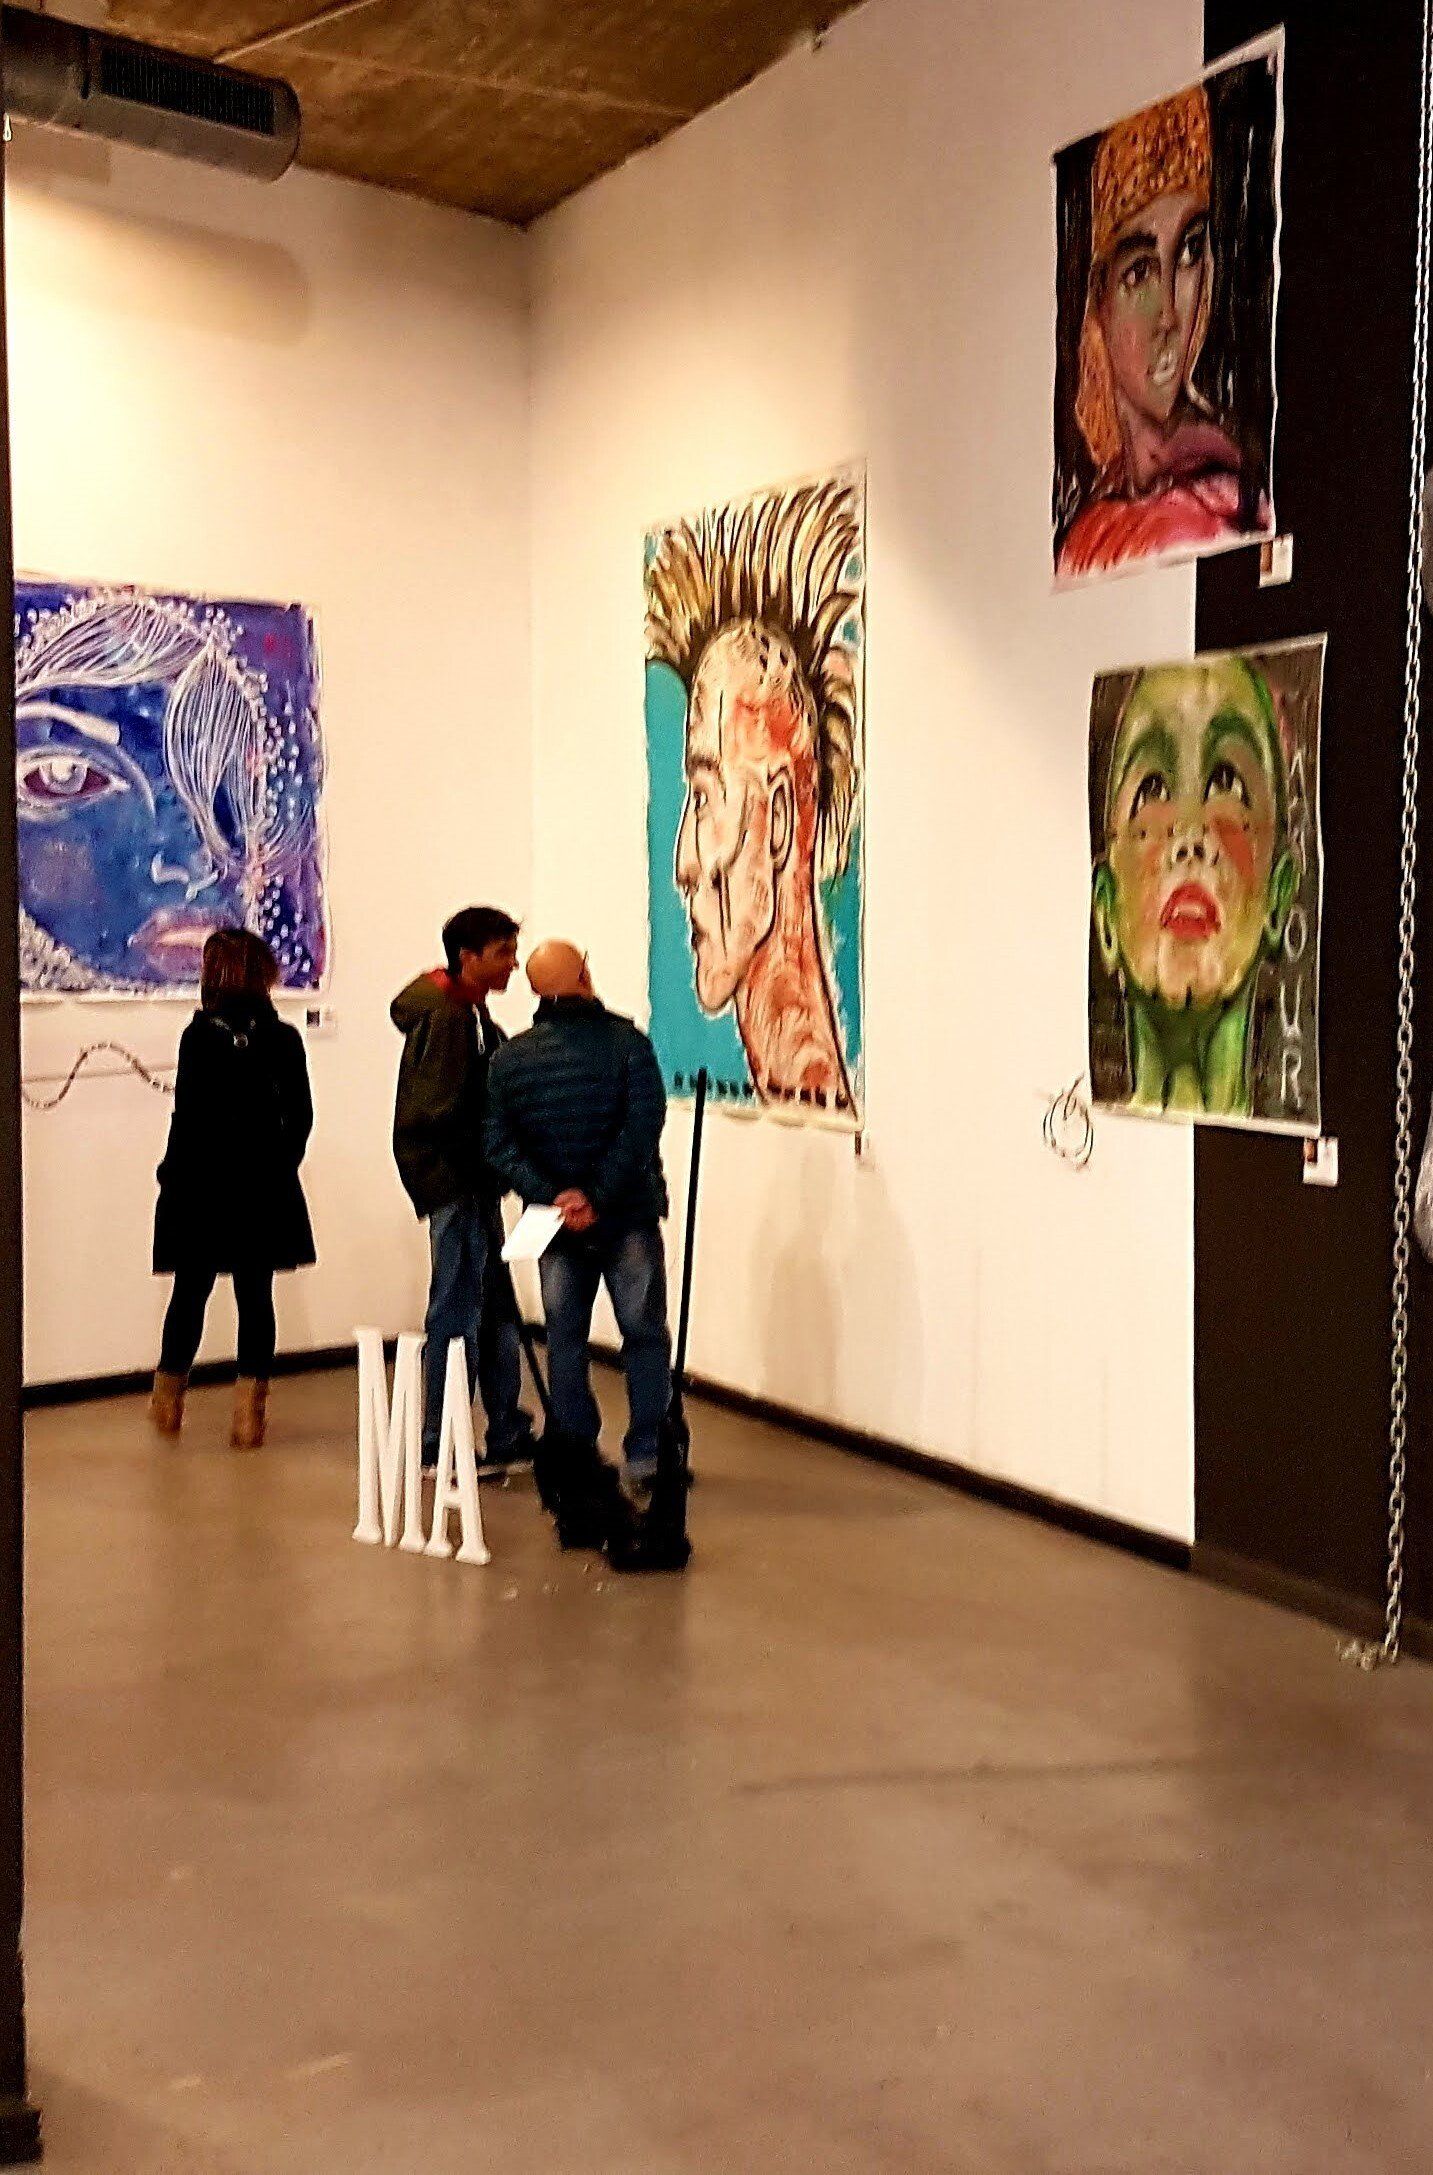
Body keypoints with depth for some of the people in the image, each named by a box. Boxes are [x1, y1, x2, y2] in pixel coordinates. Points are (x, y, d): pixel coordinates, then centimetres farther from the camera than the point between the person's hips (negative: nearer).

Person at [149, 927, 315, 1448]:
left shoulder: (201, 1035, -11)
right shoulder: (284, 1038, -2)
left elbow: (190, 1117, -12)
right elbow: (300, 1117, 2)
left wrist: (174, 1176, 1)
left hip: (202, 1186, -2)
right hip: (264, 1188, 2)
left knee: (191, 1292, 11)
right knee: (255, 1295, 6)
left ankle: (168, 1399, 26)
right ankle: (249, 1412, 7)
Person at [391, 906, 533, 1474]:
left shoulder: (474, 1017, 15)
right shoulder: (442, 1017, -16)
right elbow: (431, 1113, -22)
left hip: (474, 1186, 10)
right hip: (454, 1185, -10)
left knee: (496, 1310, 16)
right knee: (457, 1311, -2)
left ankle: (509, 1437, 26)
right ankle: (440, 1445, 8)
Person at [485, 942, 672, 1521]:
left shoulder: (509, 1059, 1)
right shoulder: (624, 1039, -10)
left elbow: (499, 1146, -6)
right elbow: (643, 1126, -19)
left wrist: (553, 1197, -12)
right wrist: (599, 1197, -17)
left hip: (557, 1220, 3)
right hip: (629, 1216, -3)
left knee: (564, 1340, 13)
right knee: (644, 1337, 9)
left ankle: (575, 1460, 16)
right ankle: (646, 1460, 8)